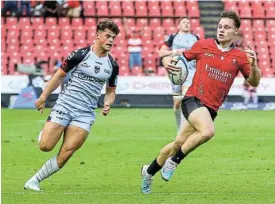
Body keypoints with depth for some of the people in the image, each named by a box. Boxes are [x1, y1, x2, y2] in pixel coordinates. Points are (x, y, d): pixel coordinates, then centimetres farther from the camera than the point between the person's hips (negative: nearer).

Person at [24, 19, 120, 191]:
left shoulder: (113, 65, 6)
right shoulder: (80, 54, -5)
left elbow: (111, 91, 19)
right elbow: (60, 75, 4)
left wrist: (107, 104, -2)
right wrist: (43, 97, 4)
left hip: (86, 113, 3)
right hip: (65, 104, -3)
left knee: (66, 154, -9)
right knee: (45, 146, -10)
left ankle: (34, 181, 4)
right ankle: (45, 132, 26)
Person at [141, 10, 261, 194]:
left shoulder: (240, 57, 4)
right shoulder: (203, 45, 2)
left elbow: (254, 82, 3)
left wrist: (253, 65, -16)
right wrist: (168, 62, -10)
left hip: (211, 108, 3)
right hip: (193, 99, -3)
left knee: (179, 143, 9)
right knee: (208, 131, -32)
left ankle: (149, 171, 33)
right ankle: (174, 160, -10)